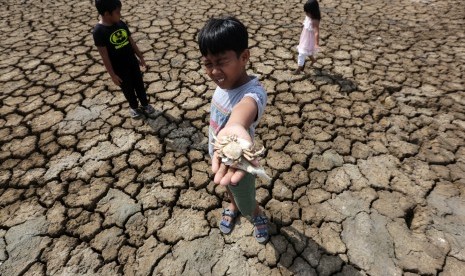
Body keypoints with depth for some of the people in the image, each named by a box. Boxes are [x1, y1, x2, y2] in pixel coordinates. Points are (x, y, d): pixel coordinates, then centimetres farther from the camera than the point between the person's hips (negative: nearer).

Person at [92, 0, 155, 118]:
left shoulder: (121, 24, -3)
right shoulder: (98, 31, -19)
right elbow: (104, 56, -17)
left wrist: (140, 56, 14)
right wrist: (112, 74, -15)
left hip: (133, 63, 5)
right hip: (119, 69, -4)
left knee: (139, 85, 18)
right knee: (128, 89, 15)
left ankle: (145, 104, 38)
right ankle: (133, 106, 38)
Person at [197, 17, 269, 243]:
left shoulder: (253, 92, -36)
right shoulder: (224, 83, -12)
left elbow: (246, 107, -61)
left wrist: (235, 126, -83)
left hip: (238, 163, -6)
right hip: (217, 155, 6)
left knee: (247, 206, 22)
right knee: (228, 187, 35)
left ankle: (258, 216, 59)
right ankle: (233, 206, 69)